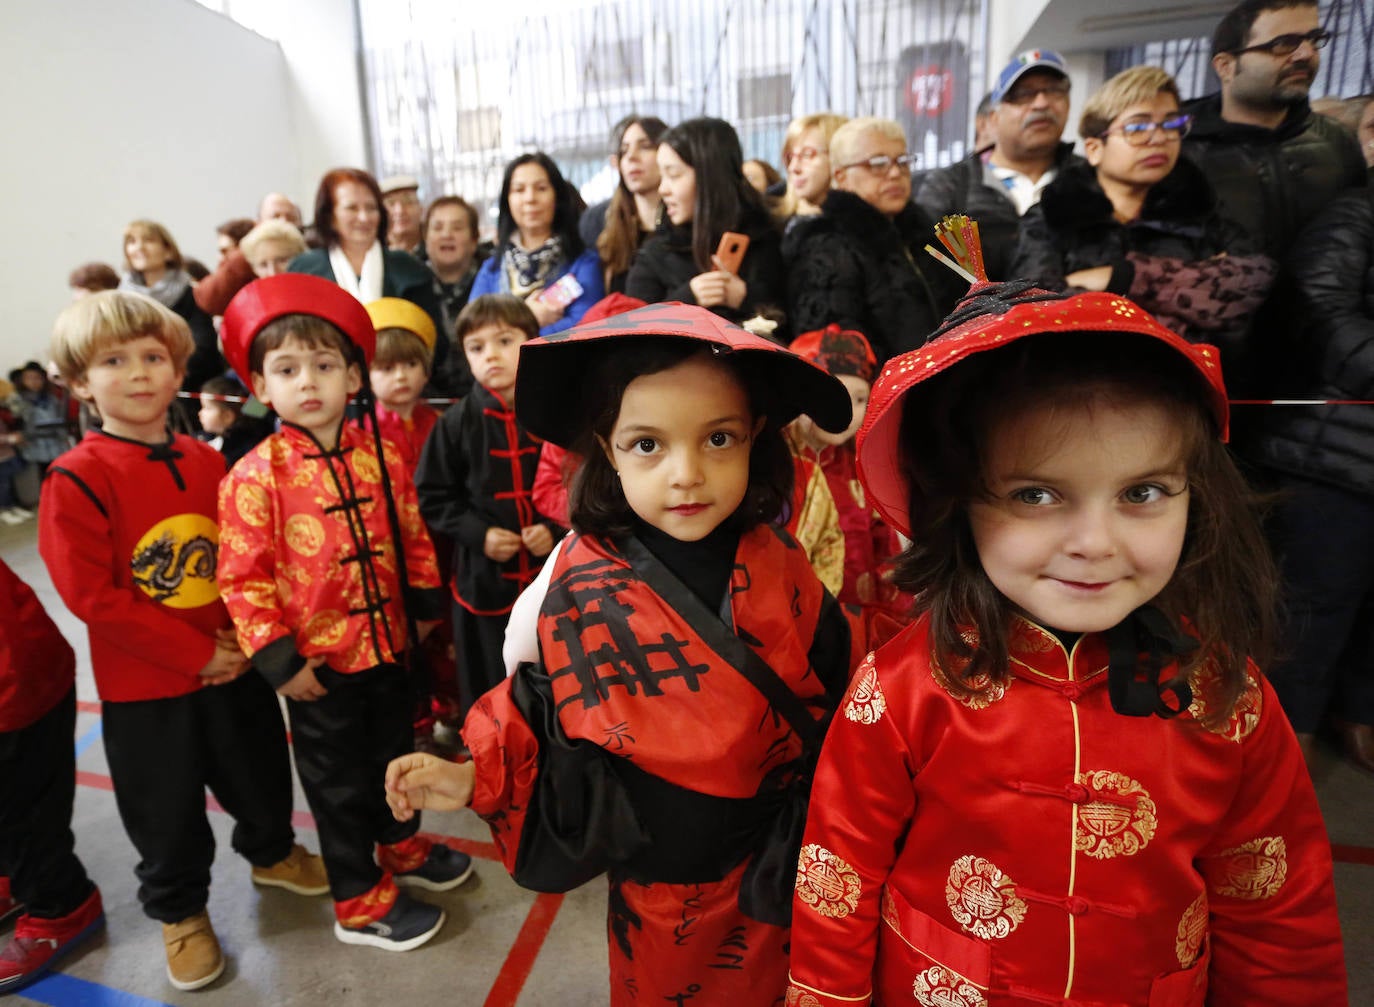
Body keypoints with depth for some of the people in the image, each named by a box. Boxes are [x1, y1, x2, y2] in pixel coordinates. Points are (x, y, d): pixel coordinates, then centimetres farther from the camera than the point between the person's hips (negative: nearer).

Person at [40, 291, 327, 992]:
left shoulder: (207, 462, -2)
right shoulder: (76, 480, -15)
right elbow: (92, 595, -18)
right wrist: (197, 654, -19)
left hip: (236, 665, 4)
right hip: (144, 685, -3)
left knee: (260, 774, 22)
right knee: (166, 811, 15)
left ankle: (271, 853, 51)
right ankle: (179, 909, 41)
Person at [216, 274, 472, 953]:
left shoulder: (380, 457, -3)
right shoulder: (254, 477, -16)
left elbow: (412, 535, 7)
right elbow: (242, 579, -14)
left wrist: (425, 603, 10)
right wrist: (278, 658, -15)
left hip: (386, 644, 5)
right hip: (317, 662, -4)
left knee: (393, 754, 24)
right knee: (336, 778, 13)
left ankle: (399, 846, 49)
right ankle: (359, 902, 33)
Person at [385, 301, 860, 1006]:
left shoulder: (781, 570, -14)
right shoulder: (578, 584, -18)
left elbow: (836, 699, -3)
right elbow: (543, 699, -4)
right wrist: (477, 774, -16)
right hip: (652, 882, -1)